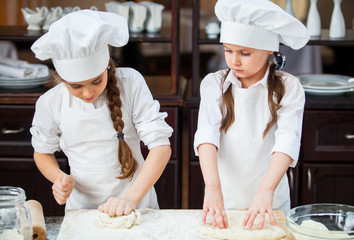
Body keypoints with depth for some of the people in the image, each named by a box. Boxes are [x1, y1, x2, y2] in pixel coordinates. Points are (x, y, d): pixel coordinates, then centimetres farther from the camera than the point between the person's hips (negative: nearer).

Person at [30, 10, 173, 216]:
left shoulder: (130, 83, -9)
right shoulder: (50, 104, -5)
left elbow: (161, 146, -12)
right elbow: (43, 152, 13)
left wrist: (131, 198, -22)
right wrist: (59, 178, -8)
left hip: (136, 203, 1)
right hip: (82, 206, -1)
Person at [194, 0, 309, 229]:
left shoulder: (288, 88, -7)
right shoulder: (214, 84, -3)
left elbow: (287, 141, -20)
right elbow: (207, 135, -16)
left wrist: (266, 190, -35)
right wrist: (213, 187, -31)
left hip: (271, 202, -1)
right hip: (222, 200, 1)